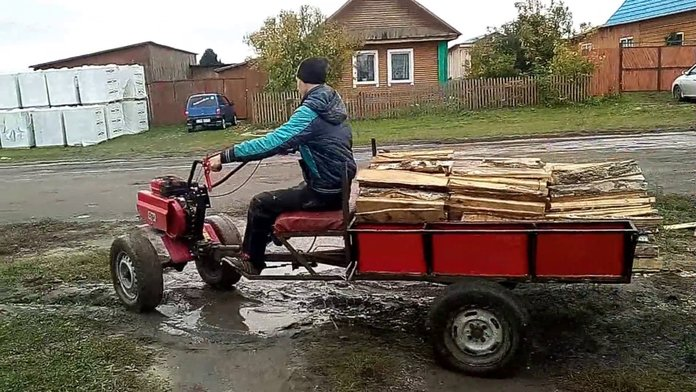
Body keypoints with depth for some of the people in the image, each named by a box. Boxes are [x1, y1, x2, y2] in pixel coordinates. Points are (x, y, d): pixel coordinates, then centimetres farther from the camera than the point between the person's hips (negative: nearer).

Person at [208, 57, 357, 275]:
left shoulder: (311, 112, -21)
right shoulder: (332, 106, 9)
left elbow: (272, 143, -27)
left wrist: (225, 156, -23)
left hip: (324, 193, -9)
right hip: (338, 186, 9)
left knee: (261, 204, 2)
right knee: (275, 198, 26)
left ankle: (251, 262, 19)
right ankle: (253, 252, 36)